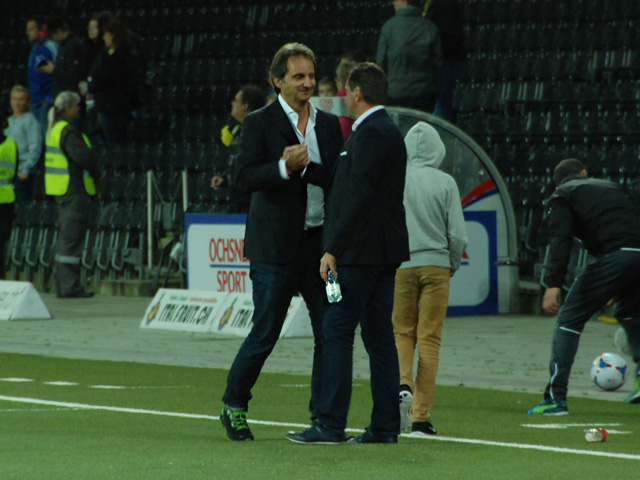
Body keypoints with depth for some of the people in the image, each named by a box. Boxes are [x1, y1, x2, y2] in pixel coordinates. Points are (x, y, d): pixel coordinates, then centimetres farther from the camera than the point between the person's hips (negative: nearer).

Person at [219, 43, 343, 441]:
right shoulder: (260, 123, -2)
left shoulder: (329, 124, 12)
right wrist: (284, 167, -26)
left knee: (330, 331, 1)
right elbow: (244, 178, -13)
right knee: (265, 333, -1)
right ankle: (234, 405, 17)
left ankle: (324, 416, 10)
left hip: (321, 242, 5)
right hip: (276, 245, -5)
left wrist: (306, 166, -8)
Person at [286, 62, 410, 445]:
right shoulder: (390, 132, 17)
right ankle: (385, 426, 8)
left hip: (361, 251, -10)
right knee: (379, 336, 9)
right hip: (385, 251, 10)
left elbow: (360, 195, -21)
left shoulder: (370, 133, -14)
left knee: (337, 331, -8)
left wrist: (334, 249, -20)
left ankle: (331, 424, -10)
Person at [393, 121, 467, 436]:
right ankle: (421, 415, 3)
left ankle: (403, 385, -12)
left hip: (400, 266, 0)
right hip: (435, 265, 0)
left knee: (402, 334, 15)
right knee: (429, 339, 5)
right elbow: (458, 235, -3)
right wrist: (453, 266, 15)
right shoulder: (445, 183, -4)